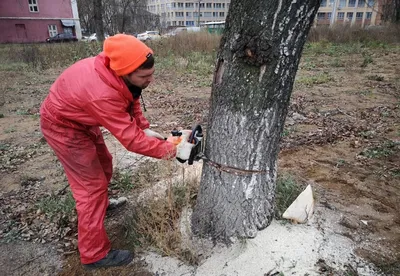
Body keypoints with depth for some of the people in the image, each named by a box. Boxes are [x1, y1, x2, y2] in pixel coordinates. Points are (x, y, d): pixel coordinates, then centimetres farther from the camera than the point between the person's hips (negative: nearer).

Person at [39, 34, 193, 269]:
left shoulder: (117, 68, -19)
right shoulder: (103, 95, -42)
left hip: (82, 119, 9)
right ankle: (95, 254, 8)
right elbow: (132, 140, -34)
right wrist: (173, 150, -28)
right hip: (63, 126, -8)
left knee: (104, 164, 23)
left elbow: (131, 98, 1)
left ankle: (102, 205, 51)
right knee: (92, 185, -5)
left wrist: (145, 128, -7)